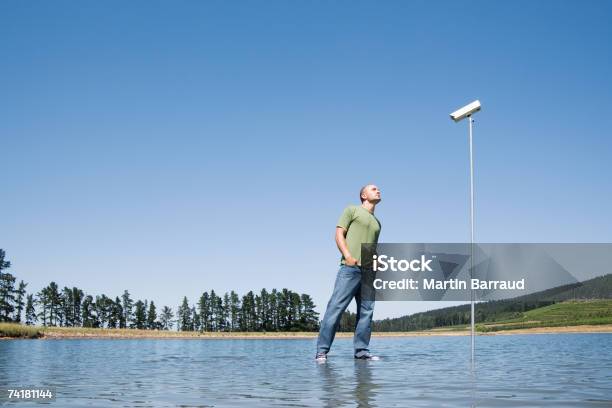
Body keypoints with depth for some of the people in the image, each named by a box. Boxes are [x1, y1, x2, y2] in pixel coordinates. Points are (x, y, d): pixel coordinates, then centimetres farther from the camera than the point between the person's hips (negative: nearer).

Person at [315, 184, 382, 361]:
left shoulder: (377, 222, 27)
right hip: (351, 267, -6)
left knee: (366, 312, 1)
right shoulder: (352, 210, 10)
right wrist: (348, 256, -13)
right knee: (336, 308, -11)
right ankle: (322, 351, -12)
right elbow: (339, 234, 1)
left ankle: (362, 350, 5)